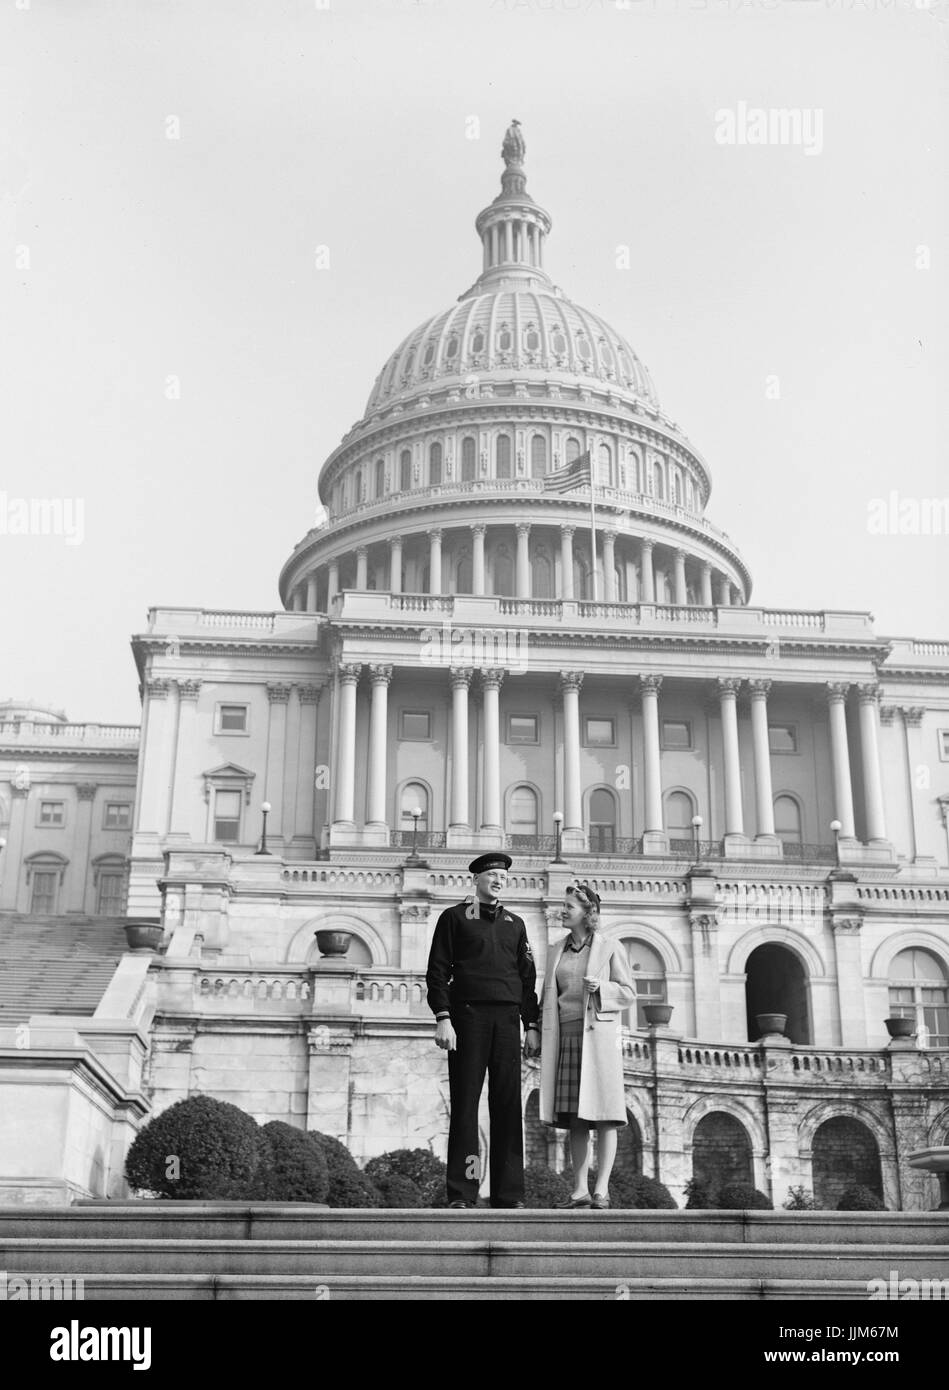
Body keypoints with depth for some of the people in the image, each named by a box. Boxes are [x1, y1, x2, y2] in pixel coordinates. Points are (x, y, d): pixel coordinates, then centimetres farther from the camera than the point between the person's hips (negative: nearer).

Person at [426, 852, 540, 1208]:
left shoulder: (515, 923, 19)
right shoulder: (454, 918, 7)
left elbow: (528, 978, 17)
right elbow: (437, 971, 0)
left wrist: (532, 1025, 8)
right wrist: (443, 1018, -10)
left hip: (507, 1019, 4)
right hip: (468, 1018, -4)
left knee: (508, 1106, 1)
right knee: (465, 1105, -5)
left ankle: (508, 1195, 4)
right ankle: (461, 1195, -3)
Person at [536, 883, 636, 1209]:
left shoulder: (611, 949, 3)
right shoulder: (557, 951, 16)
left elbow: (629, 993, 5)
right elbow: (549, 996, 18)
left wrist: (601, 987, -13)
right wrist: (542, 1036, 9)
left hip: (598, 1035, -4)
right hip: (566, 1036, 4)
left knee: (604, 1115, -6)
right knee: (574, 1118, 3)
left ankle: (602, 1190, -5)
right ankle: (580, 1188, 7)